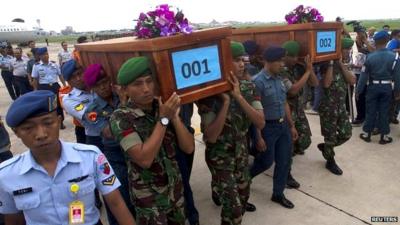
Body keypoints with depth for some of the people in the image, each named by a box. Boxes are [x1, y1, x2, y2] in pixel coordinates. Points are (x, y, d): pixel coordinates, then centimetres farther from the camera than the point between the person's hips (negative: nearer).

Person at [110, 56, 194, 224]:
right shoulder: (121, 118, -18)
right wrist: (163, 119, -26)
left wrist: (174, 116, -19)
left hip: (175, 188, 5)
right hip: (149, 197, -4)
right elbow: (144, 159, -27)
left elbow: (189, 148, -8)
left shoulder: (163, 107, -6)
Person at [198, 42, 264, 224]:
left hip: (241, 148, 5)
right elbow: (211, 137, -26)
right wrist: (226, 101, -31)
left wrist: (239, 97, -27)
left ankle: (240, 203, 53)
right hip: (220, 154, -5)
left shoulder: (248, 87, -7)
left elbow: (261, 123, -17)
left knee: (244, 191, 23)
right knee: (233, 208, -1)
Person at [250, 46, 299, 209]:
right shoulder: (258, 82, -18)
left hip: (283, 125, 7)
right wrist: (258, 137, -19)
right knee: (266, 162, 7)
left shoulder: (279, 79, 7)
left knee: (284, 161, 12)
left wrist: (292, 126, 15)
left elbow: (285, 104, 15)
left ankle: (278, 194, 30)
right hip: (267, 127, -7)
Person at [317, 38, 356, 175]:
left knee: (346, 134, 12)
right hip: (328, 107, -7)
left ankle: (324, 147, 33)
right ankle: (330, 161, 24)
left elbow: (352, 81, -7)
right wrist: (331, 63, -26)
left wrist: (341, 64, -12)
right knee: (331, 136, 4)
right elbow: (326, 84, -29)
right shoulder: (327, 65, -14)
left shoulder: (343, 65, 9)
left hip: (341, 105, 7)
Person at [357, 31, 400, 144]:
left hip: (373, 87, -1)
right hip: (387, 87, 1)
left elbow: (364, 76, -7)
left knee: (370, 111, 9)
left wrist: (358, 90, 1)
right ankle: (384, 136, 16)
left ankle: (366, 134, 17)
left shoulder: (370, 57, -11)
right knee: (384, 111, 8)